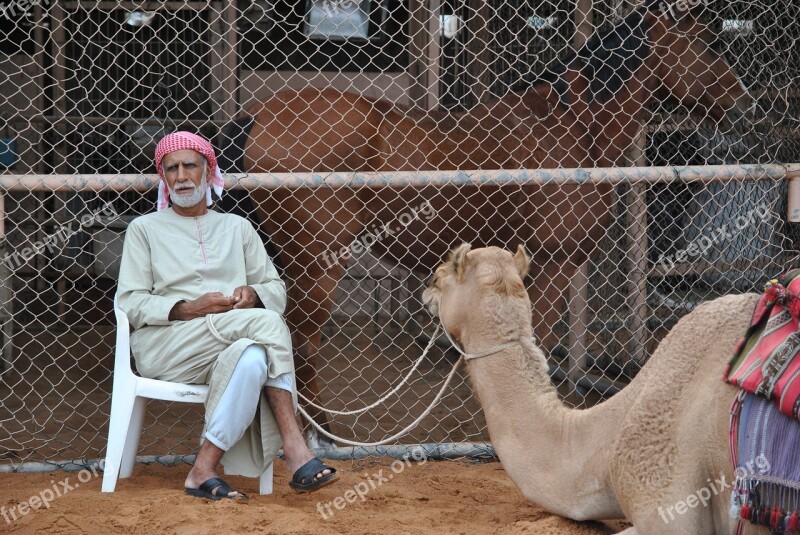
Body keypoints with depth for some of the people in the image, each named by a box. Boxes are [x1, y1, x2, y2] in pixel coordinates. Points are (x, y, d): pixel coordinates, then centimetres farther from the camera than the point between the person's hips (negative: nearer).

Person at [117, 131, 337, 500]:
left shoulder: (237, 227, 26)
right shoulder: (144, 229, 16)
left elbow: (277, 290, 20)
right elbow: (130, 303, 3)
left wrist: (254, 295, -6)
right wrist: (188, 309, -14)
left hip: (231, 347, 3)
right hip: (163, 345, -3)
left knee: (252, 356, -37)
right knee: (267, 324, -31)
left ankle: (205, 470, -39)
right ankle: (295, 450, -34)